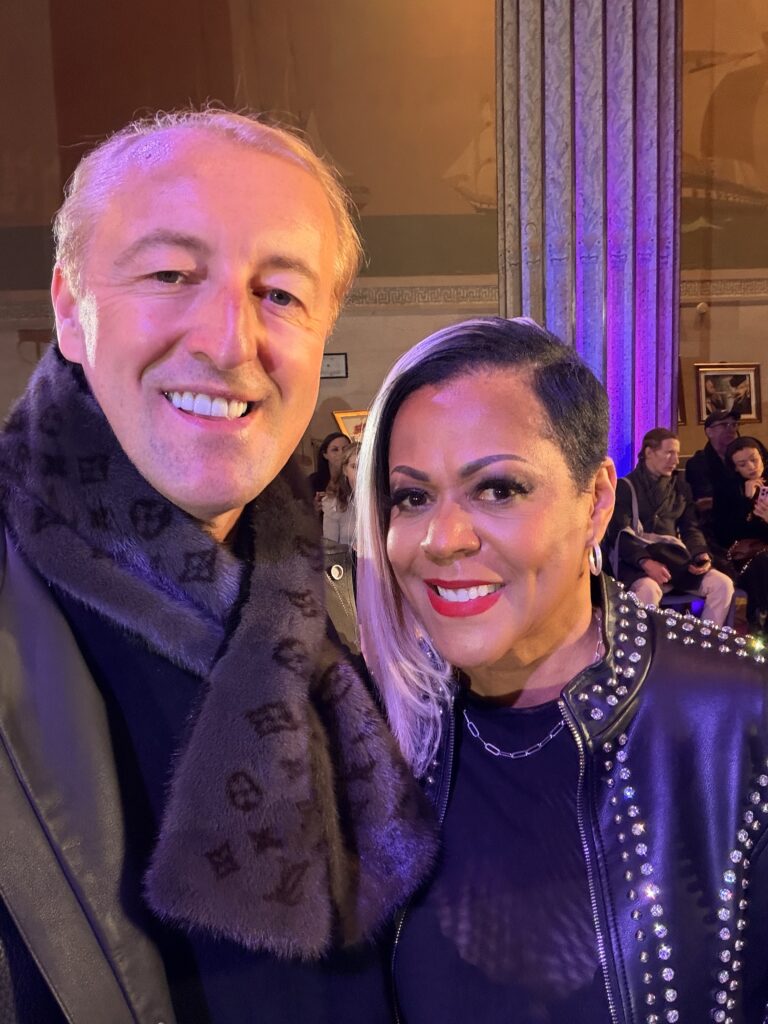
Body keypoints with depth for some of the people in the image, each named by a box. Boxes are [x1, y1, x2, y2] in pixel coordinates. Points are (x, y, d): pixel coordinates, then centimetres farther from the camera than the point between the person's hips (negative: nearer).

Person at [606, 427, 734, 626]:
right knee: (648, 590, -38)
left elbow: (690, 528, 19)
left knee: (723, 584, -17)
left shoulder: (680, 486, 20)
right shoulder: (626, 487, 2)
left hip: (676, 556, 6)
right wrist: (646, 562, -25)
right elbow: (619, 534, -8)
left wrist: (701, 554, -4)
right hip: (637, 560, -5)